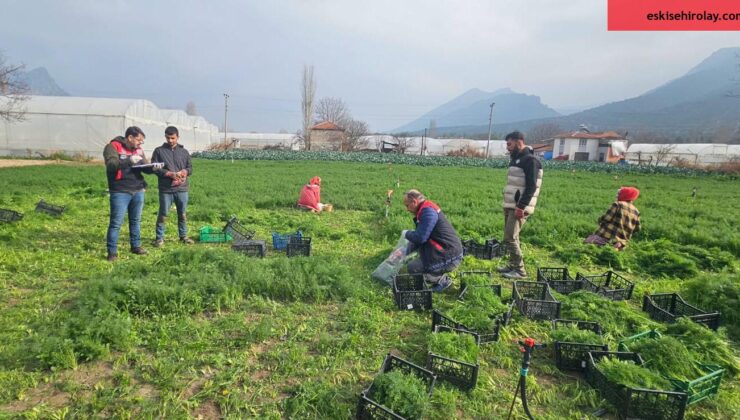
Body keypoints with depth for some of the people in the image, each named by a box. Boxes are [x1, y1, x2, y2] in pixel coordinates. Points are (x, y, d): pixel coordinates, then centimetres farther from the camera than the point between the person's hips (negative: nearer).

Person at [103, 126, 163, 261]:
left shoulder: (139, 150, 12)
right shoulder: (113, 147, -7)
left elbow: (144, 168, 11)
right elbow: (111, 164, -21)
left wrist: (153, 168, -11)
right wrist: (129, 161, -32)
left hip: (138, 191, 6)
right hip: (120, 192, -6)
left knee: (136, 220, 15)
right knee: (116, 222, -2)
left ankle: (136, 246, 27)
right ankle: (112, 252, 6)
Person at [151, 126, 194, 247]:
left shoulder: (184, 152, 11)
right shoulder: (159, 151, 2)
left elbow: (190, 168, 11)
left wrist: (183, 172, -11)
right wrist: (170, 174, -15)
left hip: (182, 189, 3)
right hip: (165, 189, -2)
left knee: (183, 214, 11)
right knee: (163, 214, 2)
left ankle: (183, 236, 24)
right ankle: (159, 237, 14)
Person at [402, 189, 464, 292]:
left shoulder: (428, 211, -19)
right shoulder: (426, 209, 13)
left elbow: (420, 237, -24)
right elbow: (419, 236, 19)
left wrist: (406, 234, -4)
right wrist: (406, 252, 14)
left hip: (450, 257, -10)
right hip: (449, 250, 10)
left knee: (412, 268, -9)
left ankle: (442, 281, 5)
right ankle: (440, 276, 20)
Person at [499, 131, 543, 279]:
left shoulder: (530, 160, -13)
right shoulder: (516, 159, 16)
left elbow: (531, 187, -20)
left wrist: (521, 207, -24)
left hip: (519, 208, -9)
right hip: (510, 206, 9)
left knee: (510, 238, -10)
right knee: (511, 237, 13)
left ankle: (520, 270, -2)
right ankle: (513, 265, 22)